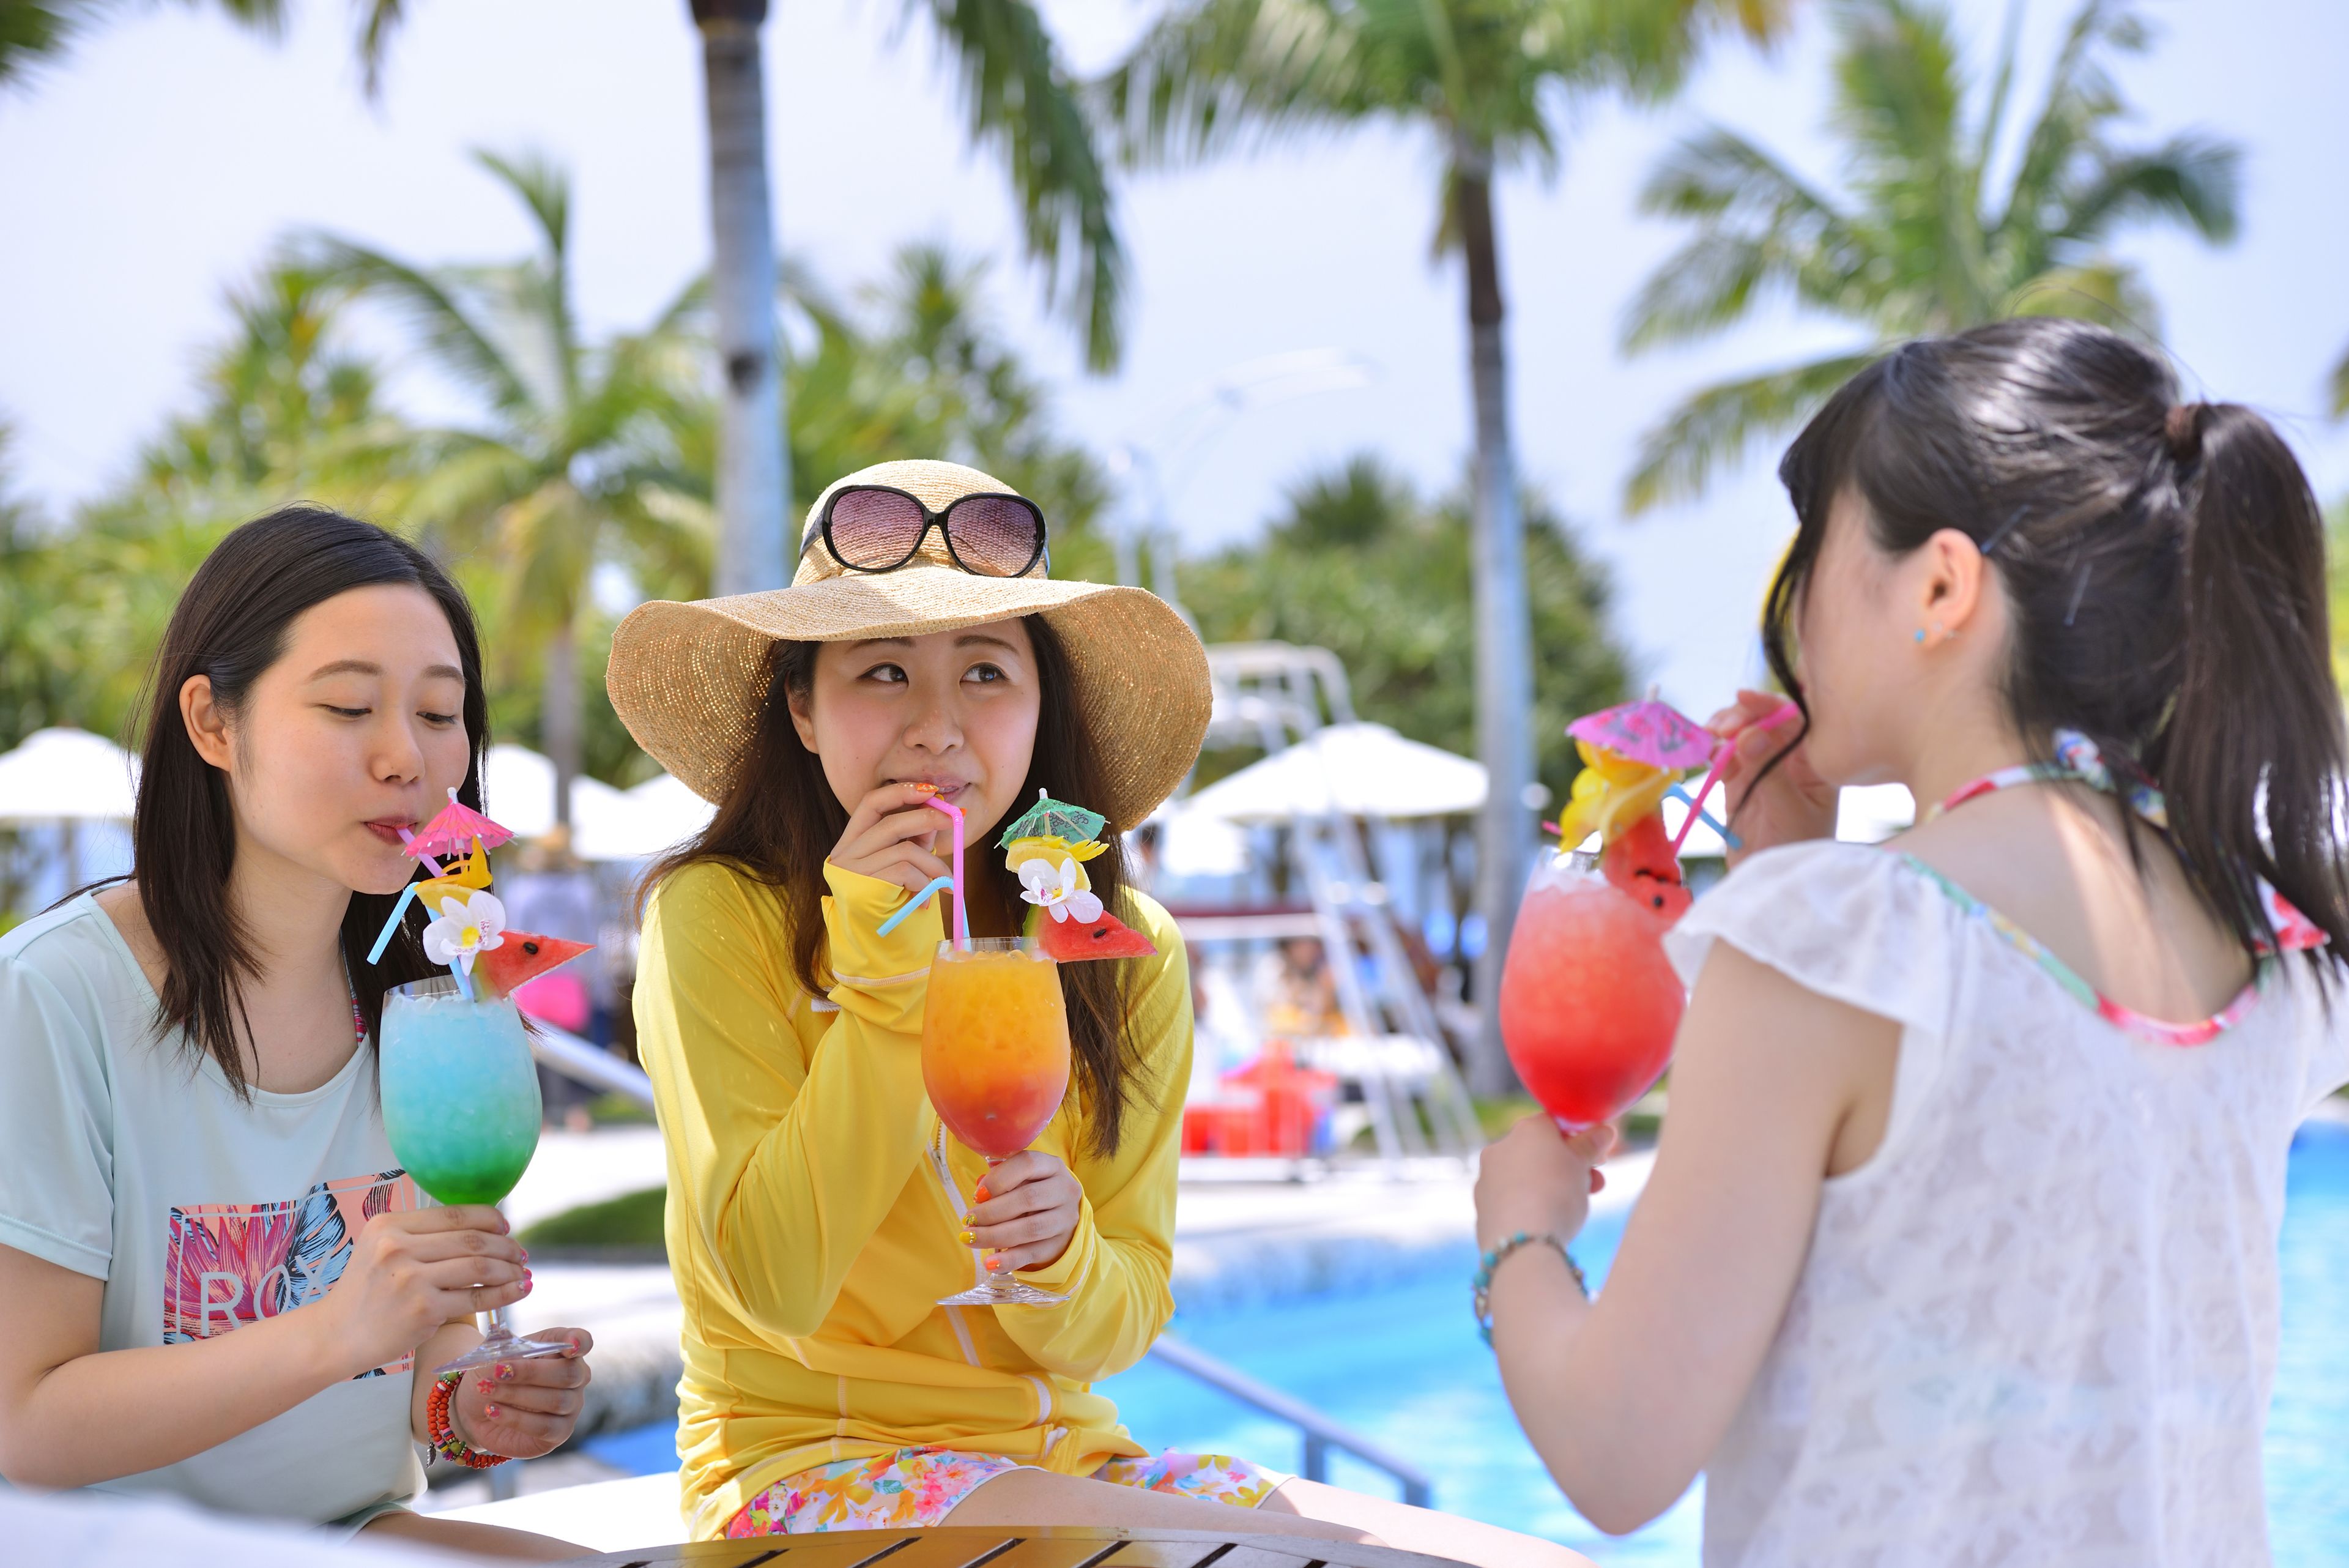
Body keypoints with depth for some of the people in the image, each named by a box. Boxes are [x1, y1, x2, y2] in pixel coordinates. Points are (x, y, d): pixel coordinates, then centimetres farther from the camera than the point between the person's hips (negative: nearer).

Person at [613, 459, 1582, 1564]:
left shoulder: (1125, 953, 2)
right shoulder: (719, 918, -9)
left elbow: (1114, 1332, 3)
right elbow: (774, 1288, -15)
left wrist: (1055, 1253, -20)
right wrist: (880, 974, -19)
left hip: (1060, 1459, 5)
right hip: (809, 1464, -4)